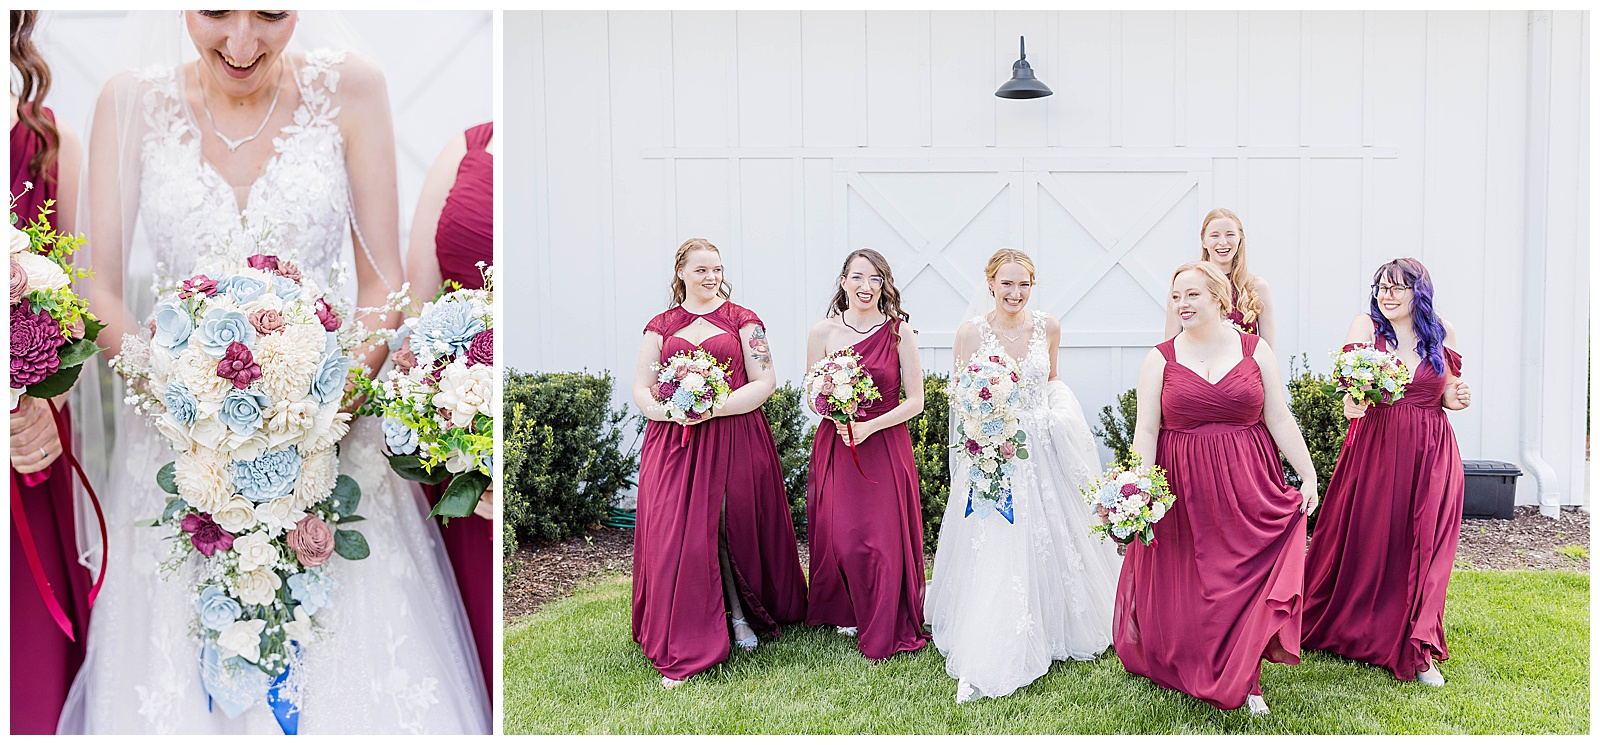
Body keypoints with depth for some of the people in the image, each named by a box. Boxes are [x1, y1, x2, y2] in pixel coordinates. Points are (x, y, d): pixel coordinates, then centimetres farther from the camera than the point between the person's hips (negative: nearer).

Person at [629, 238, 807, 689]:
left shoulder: (742, 321, 5)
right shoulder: (661, 326, 12)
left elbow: (765, 382, -2)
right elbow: (641, 387, 10)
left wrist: (716, 407, -15)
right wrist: (666, 409, -12)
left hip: (734, 440, -1)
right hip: (673, 444, 2)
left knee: (732, 529, 4)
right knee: (676, 538, -4)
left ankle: (740, 614, 28)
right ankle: (682, 653, 3)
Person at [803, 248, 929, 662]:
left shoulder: (899, 331, -4)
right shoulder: (823, 332, 1)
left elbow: (915, 401, -3)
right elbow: (813, 397, 8)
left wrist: (869, 427, -15)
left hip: (886, 444, -1)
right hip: (835, 445, 2)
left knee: (884, 540, -2)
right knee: (838, 537, 2)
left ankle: (883, 629, 18)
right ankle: (845, 612, 27)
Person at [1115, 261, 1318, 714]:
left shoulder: (1255, 350, 3)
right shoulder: (1161, 359, 1)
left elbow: (1279, 419, 4)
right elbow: (1146, 429, -3)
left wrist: (1308, 475, 0)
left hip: (1247, 484, 0)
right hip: (1183, 488, 0)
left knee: (1247, 576, -1)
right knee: (1189, 584, 7)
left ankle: (1244, 681, 12)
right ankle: (1191, 672, 27)